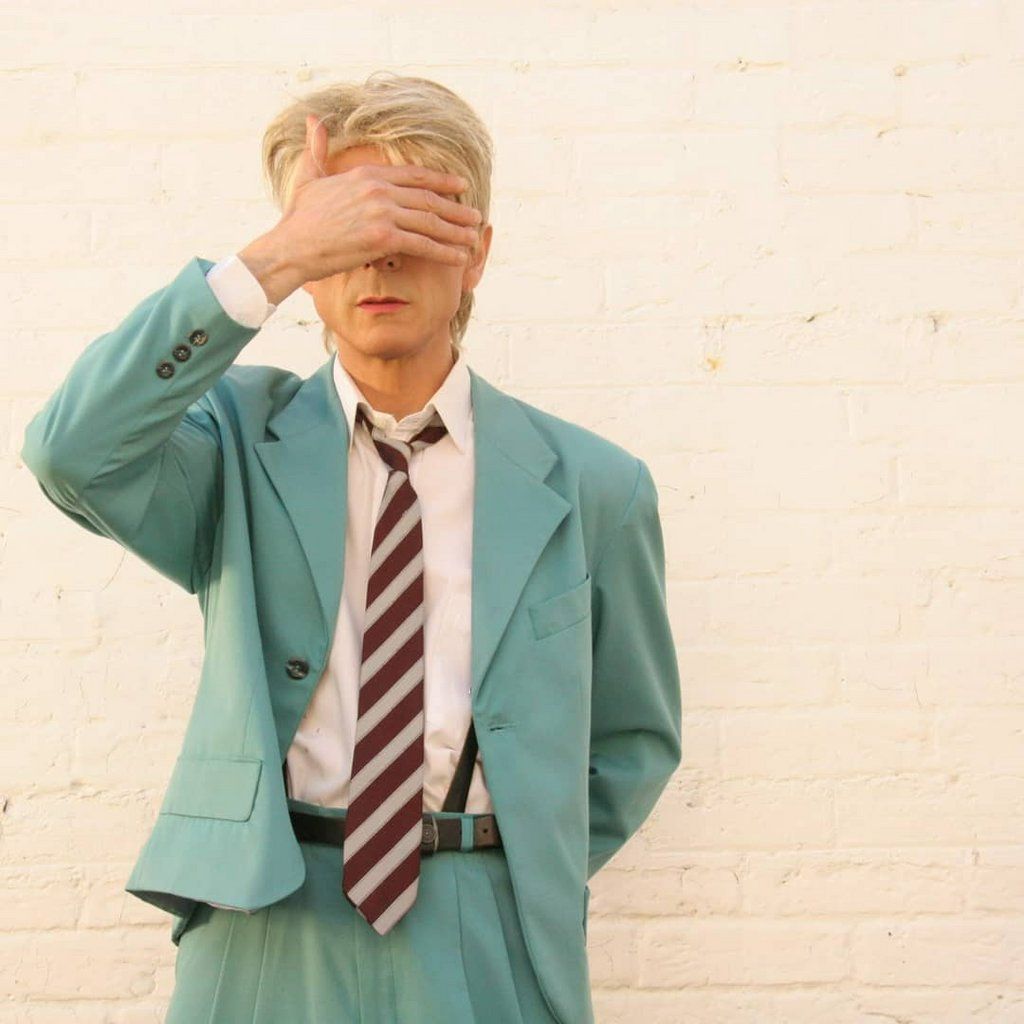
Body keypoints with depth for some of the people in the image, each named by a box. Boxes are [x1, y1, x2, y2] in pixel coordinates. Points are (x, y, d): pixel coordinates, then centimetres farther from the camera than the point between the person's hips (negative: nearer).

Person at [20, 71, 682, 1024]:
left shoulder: (590, 484, 2)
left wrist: (535, 869, -1)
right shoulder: (242, 440, 0)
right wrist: (271, 260, -24)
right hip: (265, 928, 0)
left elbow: (634, 737, 11)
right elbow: (72, 451, -21)